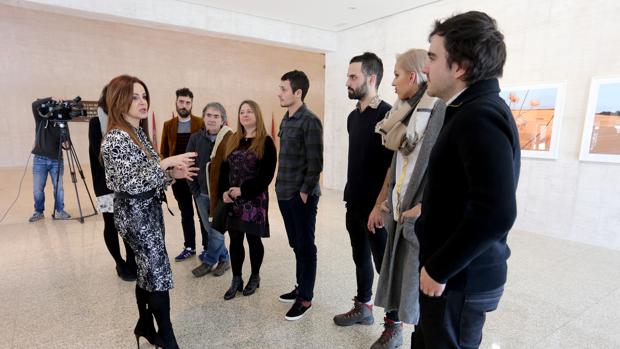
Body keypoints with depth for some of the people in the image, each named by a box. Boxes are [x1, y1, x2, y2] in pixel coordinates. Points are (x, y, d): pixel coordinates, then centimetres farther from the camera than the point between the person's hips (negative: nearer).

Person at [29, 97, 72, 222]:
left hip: (57, 160, 0)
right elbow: (35, 105, -16)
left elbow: (66, 141, -3)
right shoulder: (41, 119, 1)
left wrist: (66, 144, -25)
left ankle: (59, 211, 19)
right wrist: (50, 99, -25)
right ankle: (38, 212, 22)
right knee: (37, 189, 5)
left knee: (59, 188, 3)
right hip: (40, 159, 0)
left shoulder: (62, 123, 1)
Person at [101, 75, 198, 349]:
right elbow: (130, 183, -23)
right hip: (135, 214, -9)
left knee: (147, 271, 17)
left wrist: (173, 174, 0)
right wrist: (166, 163, -22)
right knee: (159, 274, -3)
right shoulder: (116, 138, -17)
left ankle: (145, 326, 33)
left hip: (149, 209, 9)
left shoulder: (140, 133, 11)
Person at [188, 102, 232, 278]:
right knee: (211, 230, 14)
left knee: (217, 230, 5)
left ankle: (208, 262, 27)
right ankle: (223, 260, 32)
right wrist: (194, 189, 1)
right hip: (201, 193, 5)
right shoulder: (195, 138, 1)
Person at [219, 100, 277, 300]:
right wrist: (223, 192, -6)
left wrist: (243, 190, -17)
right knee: (235, 240, 10)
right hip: (232, 200, 5)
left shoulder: (266, 142, -6)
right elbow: (224, 169, 9)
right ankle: (236, 280, 25)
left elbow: (266, 175, -13)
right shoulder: (233, 141, 11)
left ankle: (255, 277, 28)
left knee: (253, 239, 7)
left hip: (255, 200, -4)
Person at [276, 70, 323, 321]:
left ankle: (306, 298, 18)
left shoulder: (310, 121, -14)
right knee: (295, 244, 17)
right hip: (285, 193, 8)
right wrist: (282, 187, 12)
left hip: (302, 195, -8)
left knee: (305, 246, 5)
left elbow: (315, 162, -16)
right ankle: (300, 287, 33)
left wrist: (305, 192, -15)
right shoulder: (286, 120, 11)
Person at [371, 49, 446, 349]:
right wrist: (380, 203, 16)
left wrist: (423, 207, -18)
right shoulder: (407, 113, 11)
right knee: (393, 273, 15)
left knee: (421, 284, 5)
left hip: (423, 216, -7)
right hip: (398, 210, 7)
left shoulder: (442, 111, -13)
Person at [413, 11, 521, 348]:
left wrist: (439, 269, -21)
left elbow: (496, 213, -31)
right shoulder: (474, 110, 10)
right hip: (462, 272, 9)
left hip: (462, 279, -9)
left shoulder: (480, 116, -22)